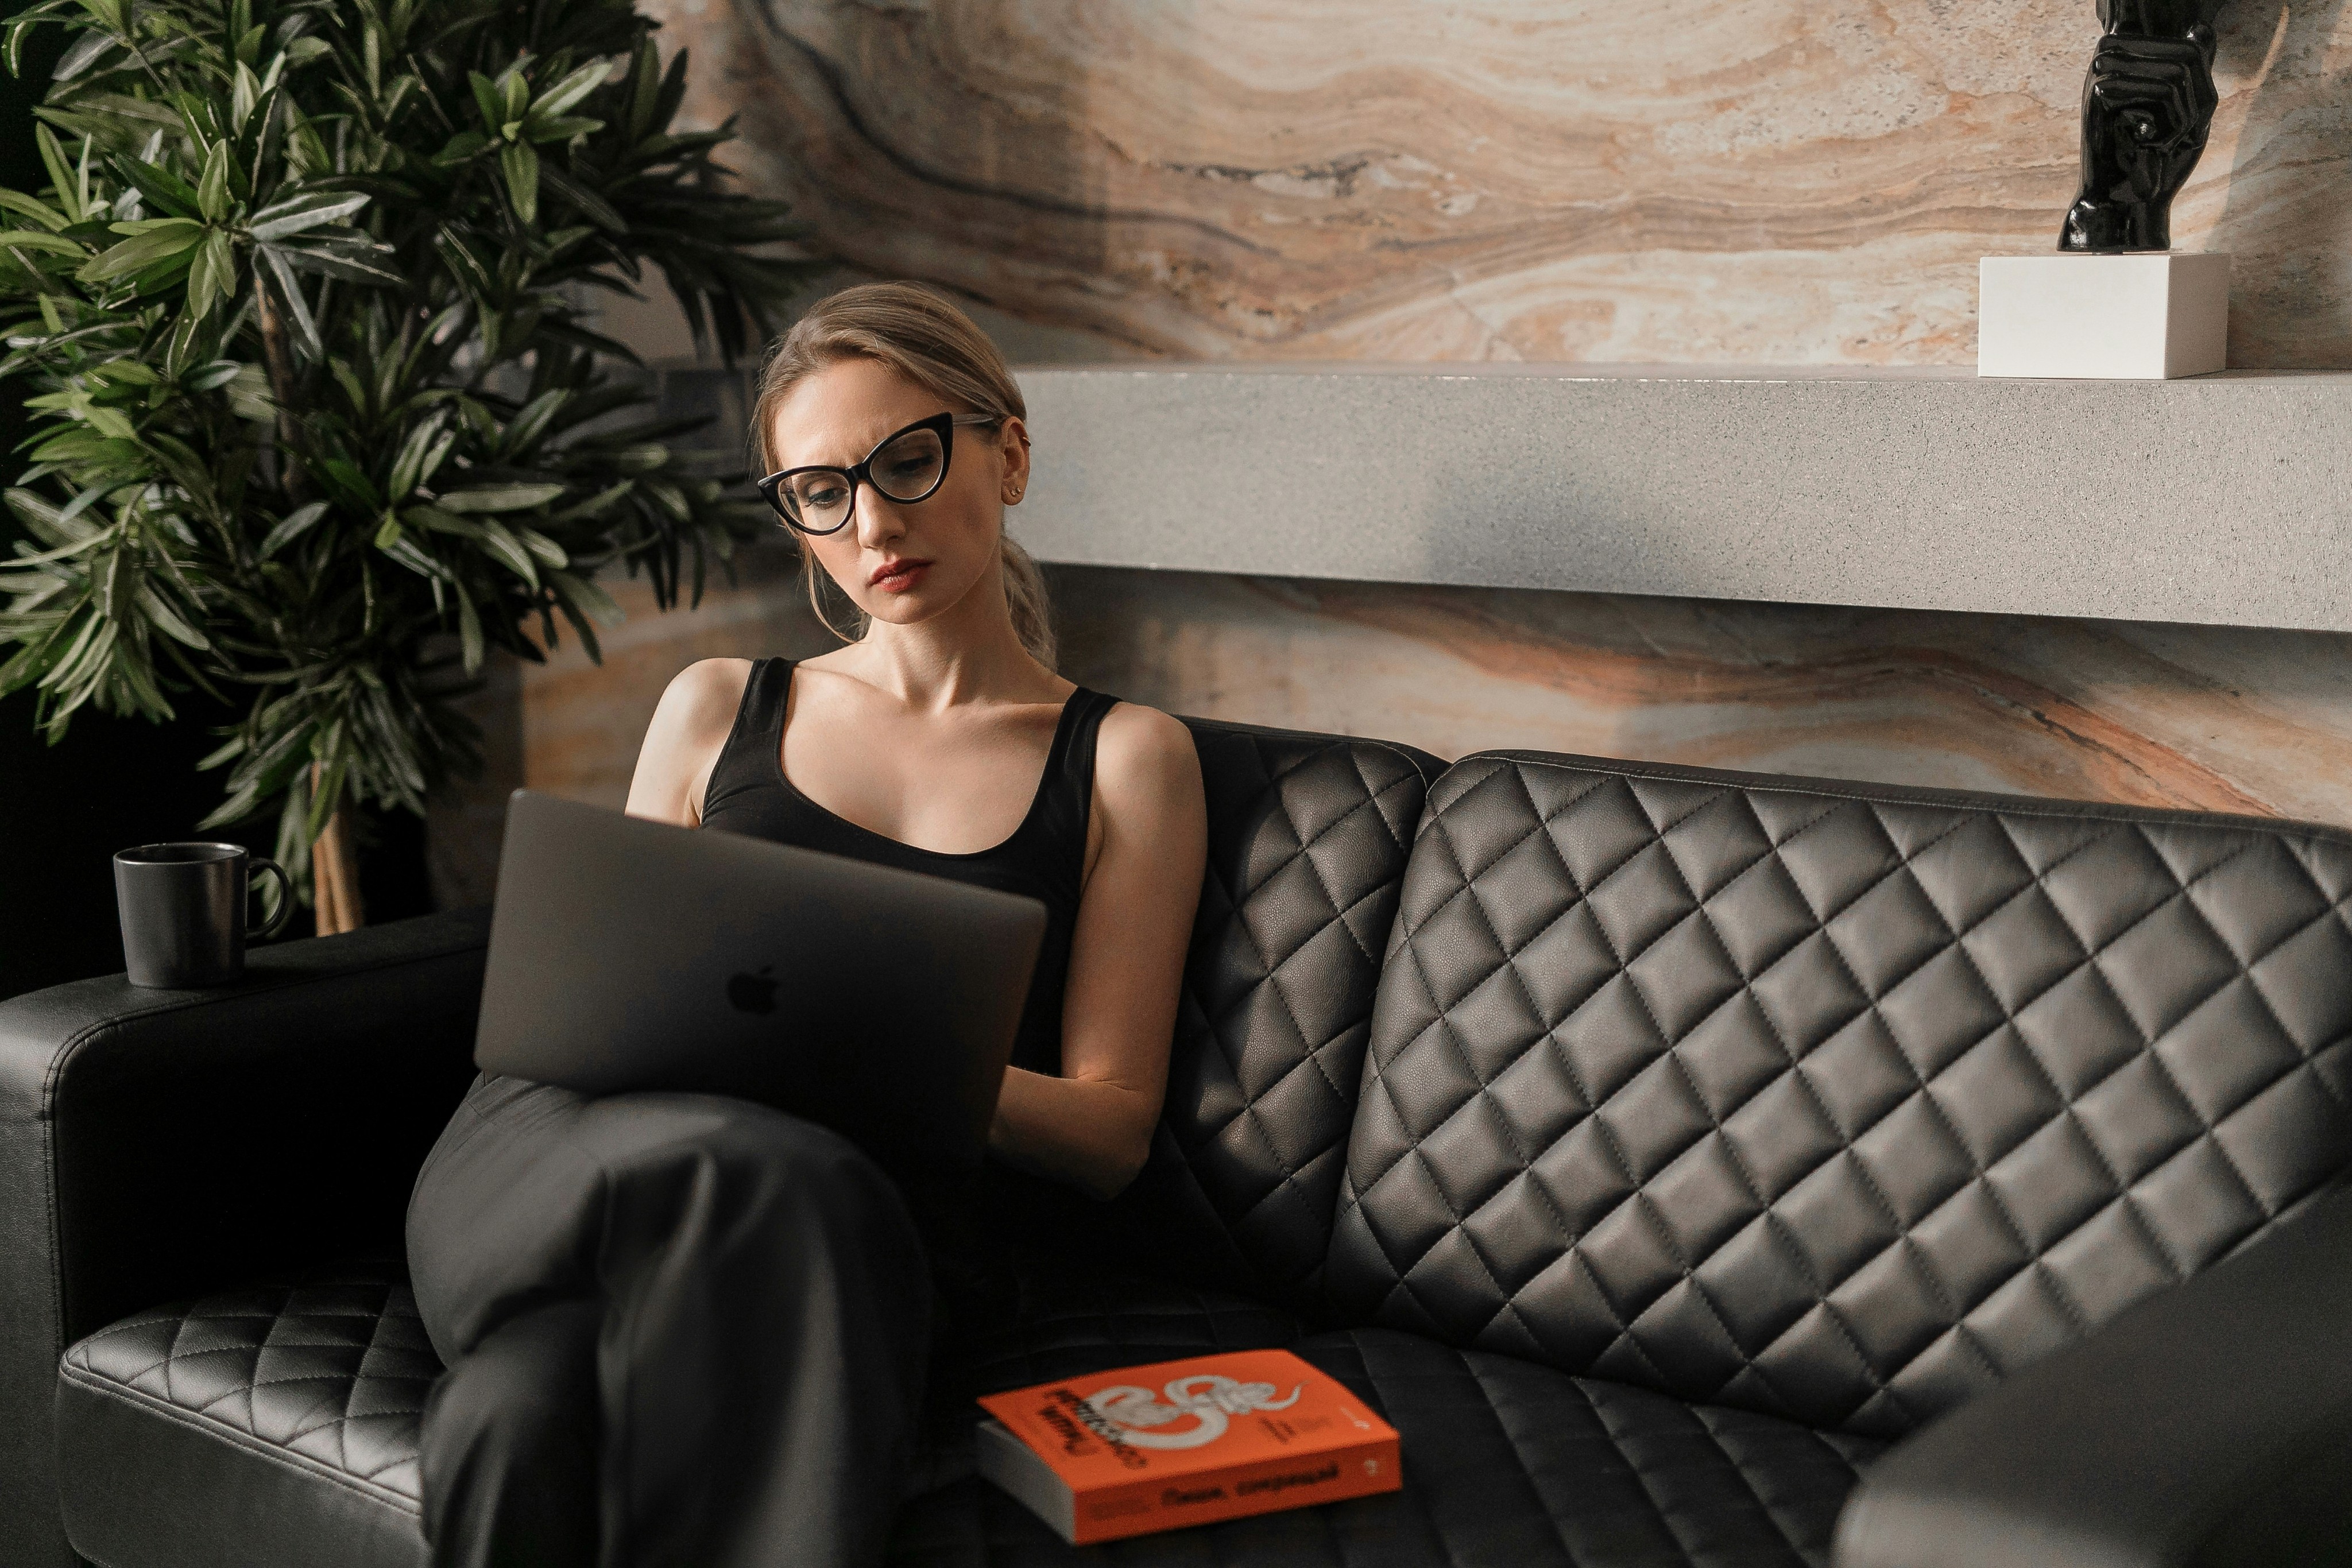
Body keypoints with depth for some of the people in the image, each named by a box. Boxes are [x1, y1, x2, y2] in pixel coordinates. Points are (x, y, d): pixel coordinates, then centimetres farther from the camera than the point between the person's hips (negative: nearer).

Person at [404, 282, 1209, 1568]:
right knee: (744, 1168, -40)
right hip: (562, 1159, 2)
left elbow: (1112, 1129, 9)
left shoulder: (1124, 759, 17)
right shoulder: (717, 710, 26)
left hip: (866, 1212, -2)